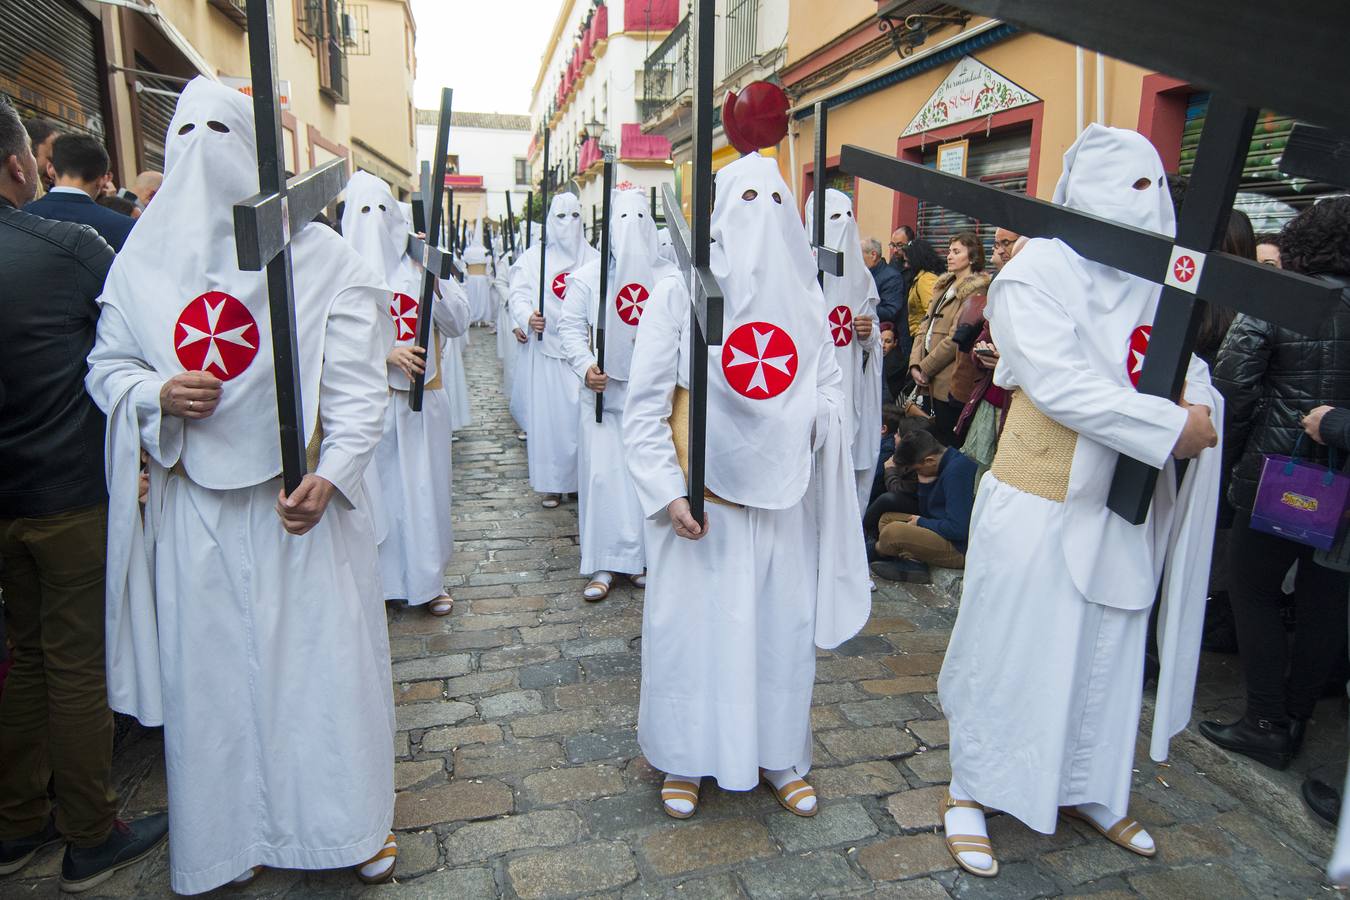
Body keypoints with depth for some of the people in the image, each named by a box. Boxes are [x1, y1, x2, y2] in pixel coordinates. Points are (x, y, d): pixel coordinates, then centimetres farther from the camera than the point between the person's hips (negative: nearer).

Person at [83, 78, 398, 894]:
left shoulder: (319, 255, -5)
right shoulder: (142, 260, 6)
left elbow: (360, 383, -8)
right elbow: (106, 366, 13)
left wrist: (331, 473, -22)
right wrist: (157, 393, -10)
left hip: (301, 500, -3)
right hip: (194, 505, 3)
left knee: (326, 657, 6)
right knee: (211, 667, 12)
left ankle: (354, 821, 26)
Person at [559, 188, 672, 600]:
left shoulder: (669, 277, 4)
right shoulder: (587, 276, 3)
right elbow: (571, 326, 4)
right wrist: (585, 366, -11)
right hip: (605, 390, 0)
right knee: (602, 472, 0)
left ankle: (645, 557, 19)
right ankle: (603, 564, 10)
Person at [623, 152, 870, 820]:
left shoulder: (804, 297, 7)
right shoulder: (681, 291, -5)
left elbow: (829, 385, 15)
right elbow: (644, 405, -6)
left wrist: (823, 416, -9)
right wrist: (668, 491, -14)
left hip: (781, 498, 4)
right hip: (701, 499, -3)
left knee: (783, 628, 11)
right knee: (692, 626, 8)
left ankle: (779, 757, 33)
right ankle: (683, 761, 31)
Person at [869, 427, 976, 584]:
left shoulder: (957, 471, -22)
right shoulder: (947, 465, 9)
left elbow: (958, 529, -25)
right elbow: (926, 512, 15)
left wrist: (921, 522, -10)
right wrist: (925, 482, 0)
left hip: (960, 548, -11)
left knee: (892, 531, -25)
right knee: (887, 519, 14)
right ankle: (913, 563, -8)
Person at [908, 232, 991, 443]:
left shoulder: (976, 292, -8)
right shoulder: (944, 286, 17)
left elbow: (956, 338, -15)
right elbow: (925, 325, 12)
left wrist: (926, 368, -10)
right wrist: (915, 364, 0)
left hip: (950, 382, -8)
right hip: (933, 380, 8)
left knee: (947, 444, -3)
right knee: (935, 437, 14)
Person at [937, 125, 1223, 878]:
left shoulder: (1150, 280, 7)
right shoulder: (1037, 273, -12)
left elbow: (1190, 368, 8)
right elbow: (1062, 385, -21)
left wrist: (1201, 405, -14)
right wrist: (1172, 426, -20)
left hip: (1120, 510, 6)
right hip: (1040, 503, -6)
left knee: (1107, 656, 17)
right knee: (1010, 651, 5)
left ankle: (1087, 790, 37)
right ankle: (970, 792, 25)